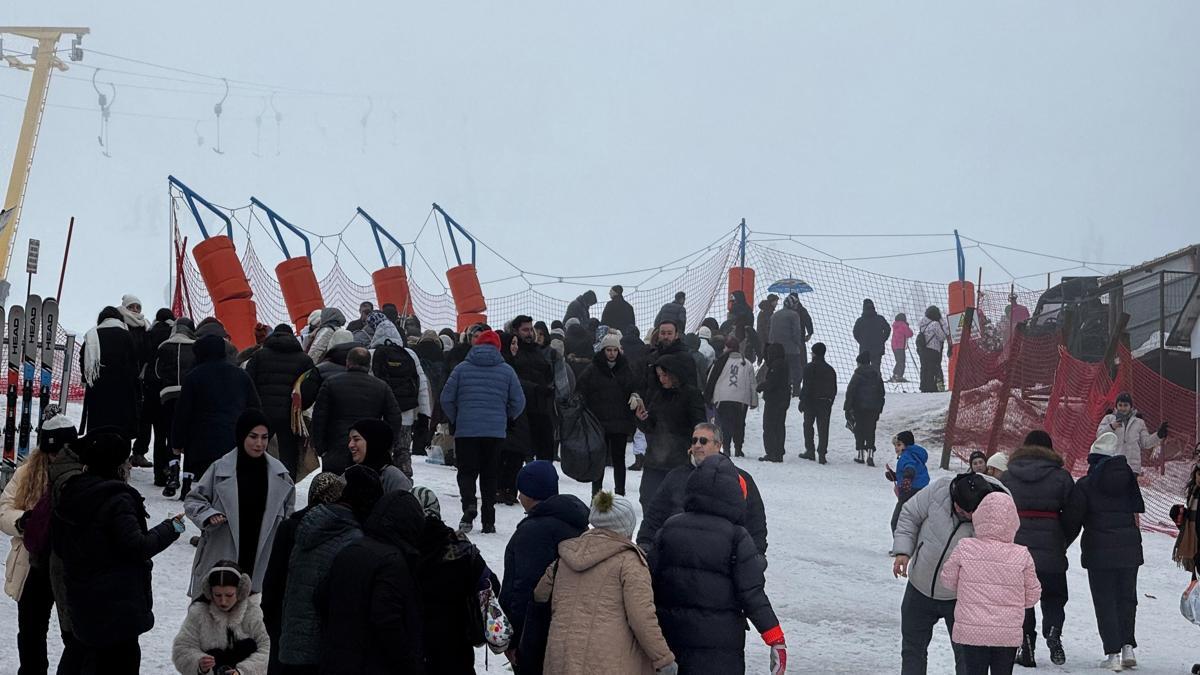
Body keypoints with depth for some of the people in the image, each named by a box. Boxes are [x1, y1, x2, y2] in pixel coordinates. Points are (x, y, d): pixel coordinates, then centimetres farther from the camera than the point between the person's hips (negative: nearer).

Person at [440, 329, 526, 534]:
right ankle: (488, 522, 7)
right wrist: (506, 419, 22)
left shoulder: (461, 369, 1)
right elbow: (519, 402, 4)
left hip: (466, 430, -1)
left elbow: (446, 399, 2)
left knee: (467, 471, 4)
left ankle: (469, 505, -23)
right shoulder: (507, 371, 2)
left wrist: (454, 420, 18)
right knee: (489, 475, 10)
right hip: (496, 432, 1)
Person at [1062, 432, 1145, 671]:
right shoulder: (1129, 478, 3)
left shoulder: (1085, 485, -7)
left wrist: (1060, 546, 6)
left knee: (1105, 602, 1)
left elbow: (1071, 520, -5)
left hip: (1099, 551, -3)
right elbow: (1137, 509, 11)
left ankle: (1113, 653, -6)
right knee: (1126, 598, 16)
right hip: (1129, 548, 3)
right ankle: (1128, 646, 5)